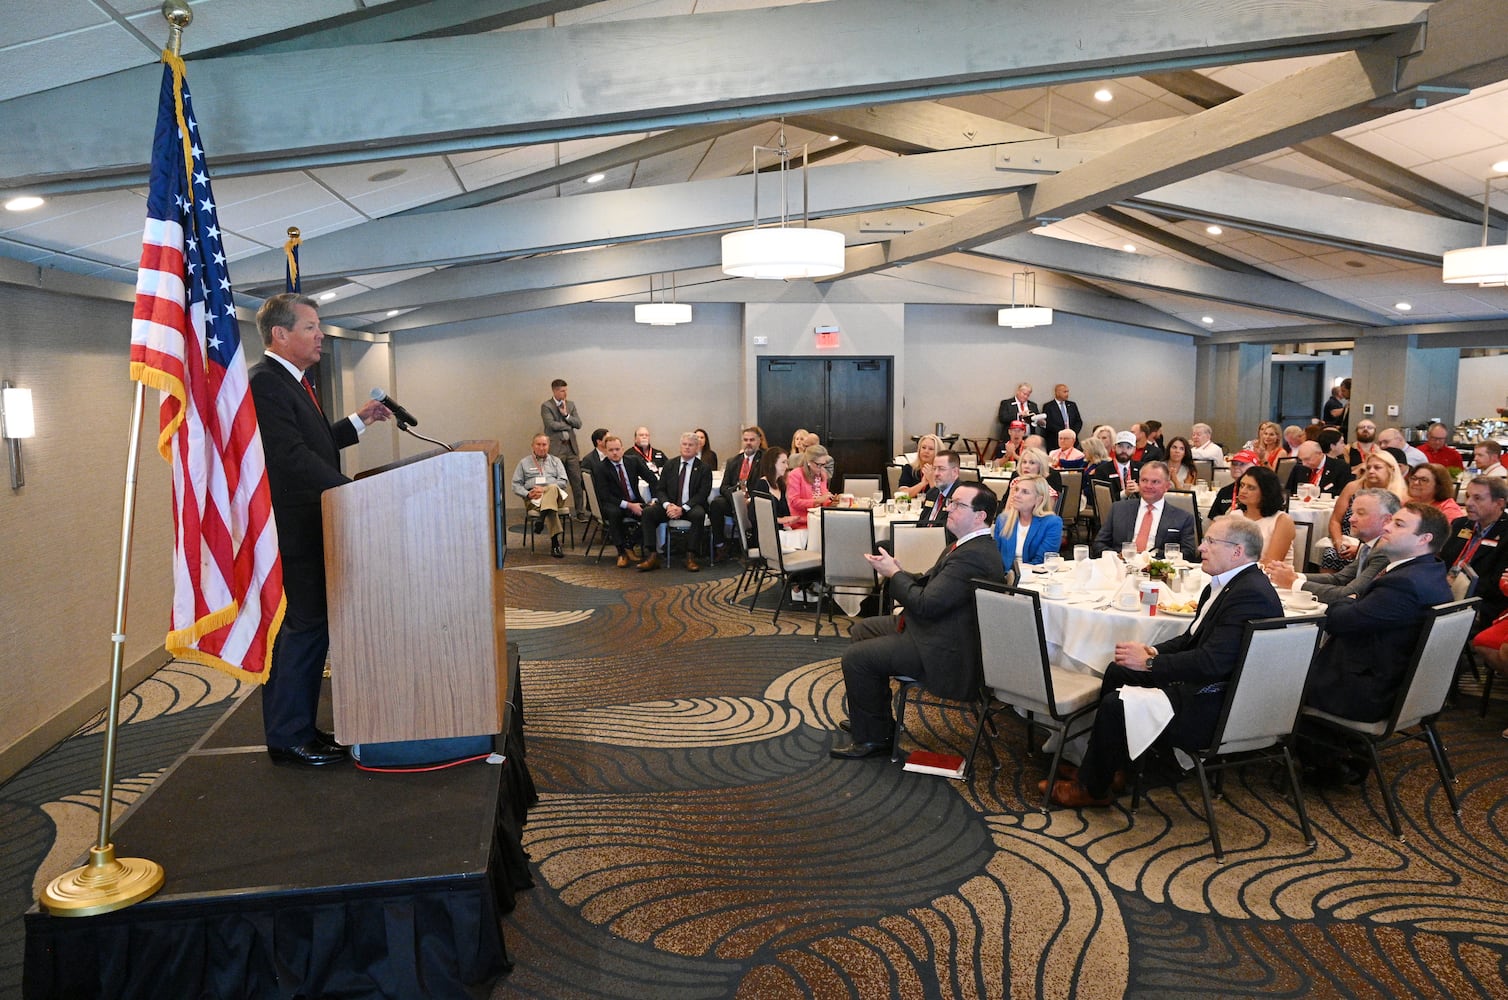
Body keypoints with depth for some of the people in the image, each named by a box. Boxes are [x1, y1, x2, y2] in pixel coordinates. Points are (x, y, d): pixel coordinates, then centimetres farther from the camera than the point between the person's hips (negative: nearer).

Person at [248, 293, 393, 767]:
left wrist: (358, 421, 14)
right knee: (299, 630, -3)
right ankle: (287, 738, 9)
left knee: (310, 629, 15)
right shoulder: (264, 382, -16)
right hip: (290, 532, -11)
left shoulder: (290, 381, 17)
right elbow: (292, 457, -24)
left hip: (308, 528, 11)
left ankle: (300, 728, 25)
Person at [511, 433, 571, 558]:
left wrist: (544, 489, -8)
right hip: (533, 499, -1)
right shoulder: (524, 462, 22)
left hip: (555, 495, 1)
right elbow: (516, 485, 14)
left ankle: (541, 521, -55)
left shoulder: (555, 461, 23)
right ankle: (555, 541, -49)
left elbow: (564, 481, 8)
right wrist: (528, 494, -9)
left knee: (552, 488, -39)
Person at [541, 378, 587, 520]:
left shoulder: (570, 405, 15)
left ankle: (580, 512, 9)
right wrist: (569, 425, -3)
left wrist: (566, 415, -7)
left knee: (577, 481, 2)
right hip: (555, 449, -4)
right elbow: (551, 424, -14)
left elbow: (578, 424, 6)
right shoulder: (546, 406, -1)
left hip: (571, 447, 4)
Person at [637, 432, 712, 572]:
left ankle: (690, 557, -30)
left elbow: (702, 494, -8)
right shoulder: (669, 464, 11)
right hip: (670, 505, 3)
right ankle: (652, 557, -26)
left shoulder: (704, 468, 1)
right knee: (648, 511, -23)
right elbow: (660, 489, 7)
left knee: (699, 514, -37)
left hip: (691, 507, -3)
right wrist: (667, 505, -15)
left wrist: (683, 508, -20)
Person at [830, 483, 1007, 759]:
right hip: (930, 627, 12)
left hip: (948, 653, -12)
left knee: (856, 657, -14)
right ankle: (876, 719, 27)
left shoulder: (974, 556, -25)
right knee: (861, 630, 18)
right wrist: (896, 572, -6)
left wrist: (893, 573, -13)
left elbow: (925, 604, -28)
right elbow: (927, 584, 13)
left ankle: (872, 738, 5)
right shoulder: (968, 546, 10)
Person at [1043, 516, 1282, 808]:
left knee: (1116, 705, -12)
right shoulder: (1226, 584, 9)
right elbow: (1194, 639, 15)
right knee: (1118, 671, 13)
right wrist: (1155, 651, -3)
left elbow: (1212, 663, -31)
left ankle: (1092, 788, 10)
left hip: (1217, 710, -11)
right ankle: (1110, 768, 19)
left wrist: (1149, 663, -21)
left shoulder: (1250, 594, -24)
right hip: (1208, 689, 11)